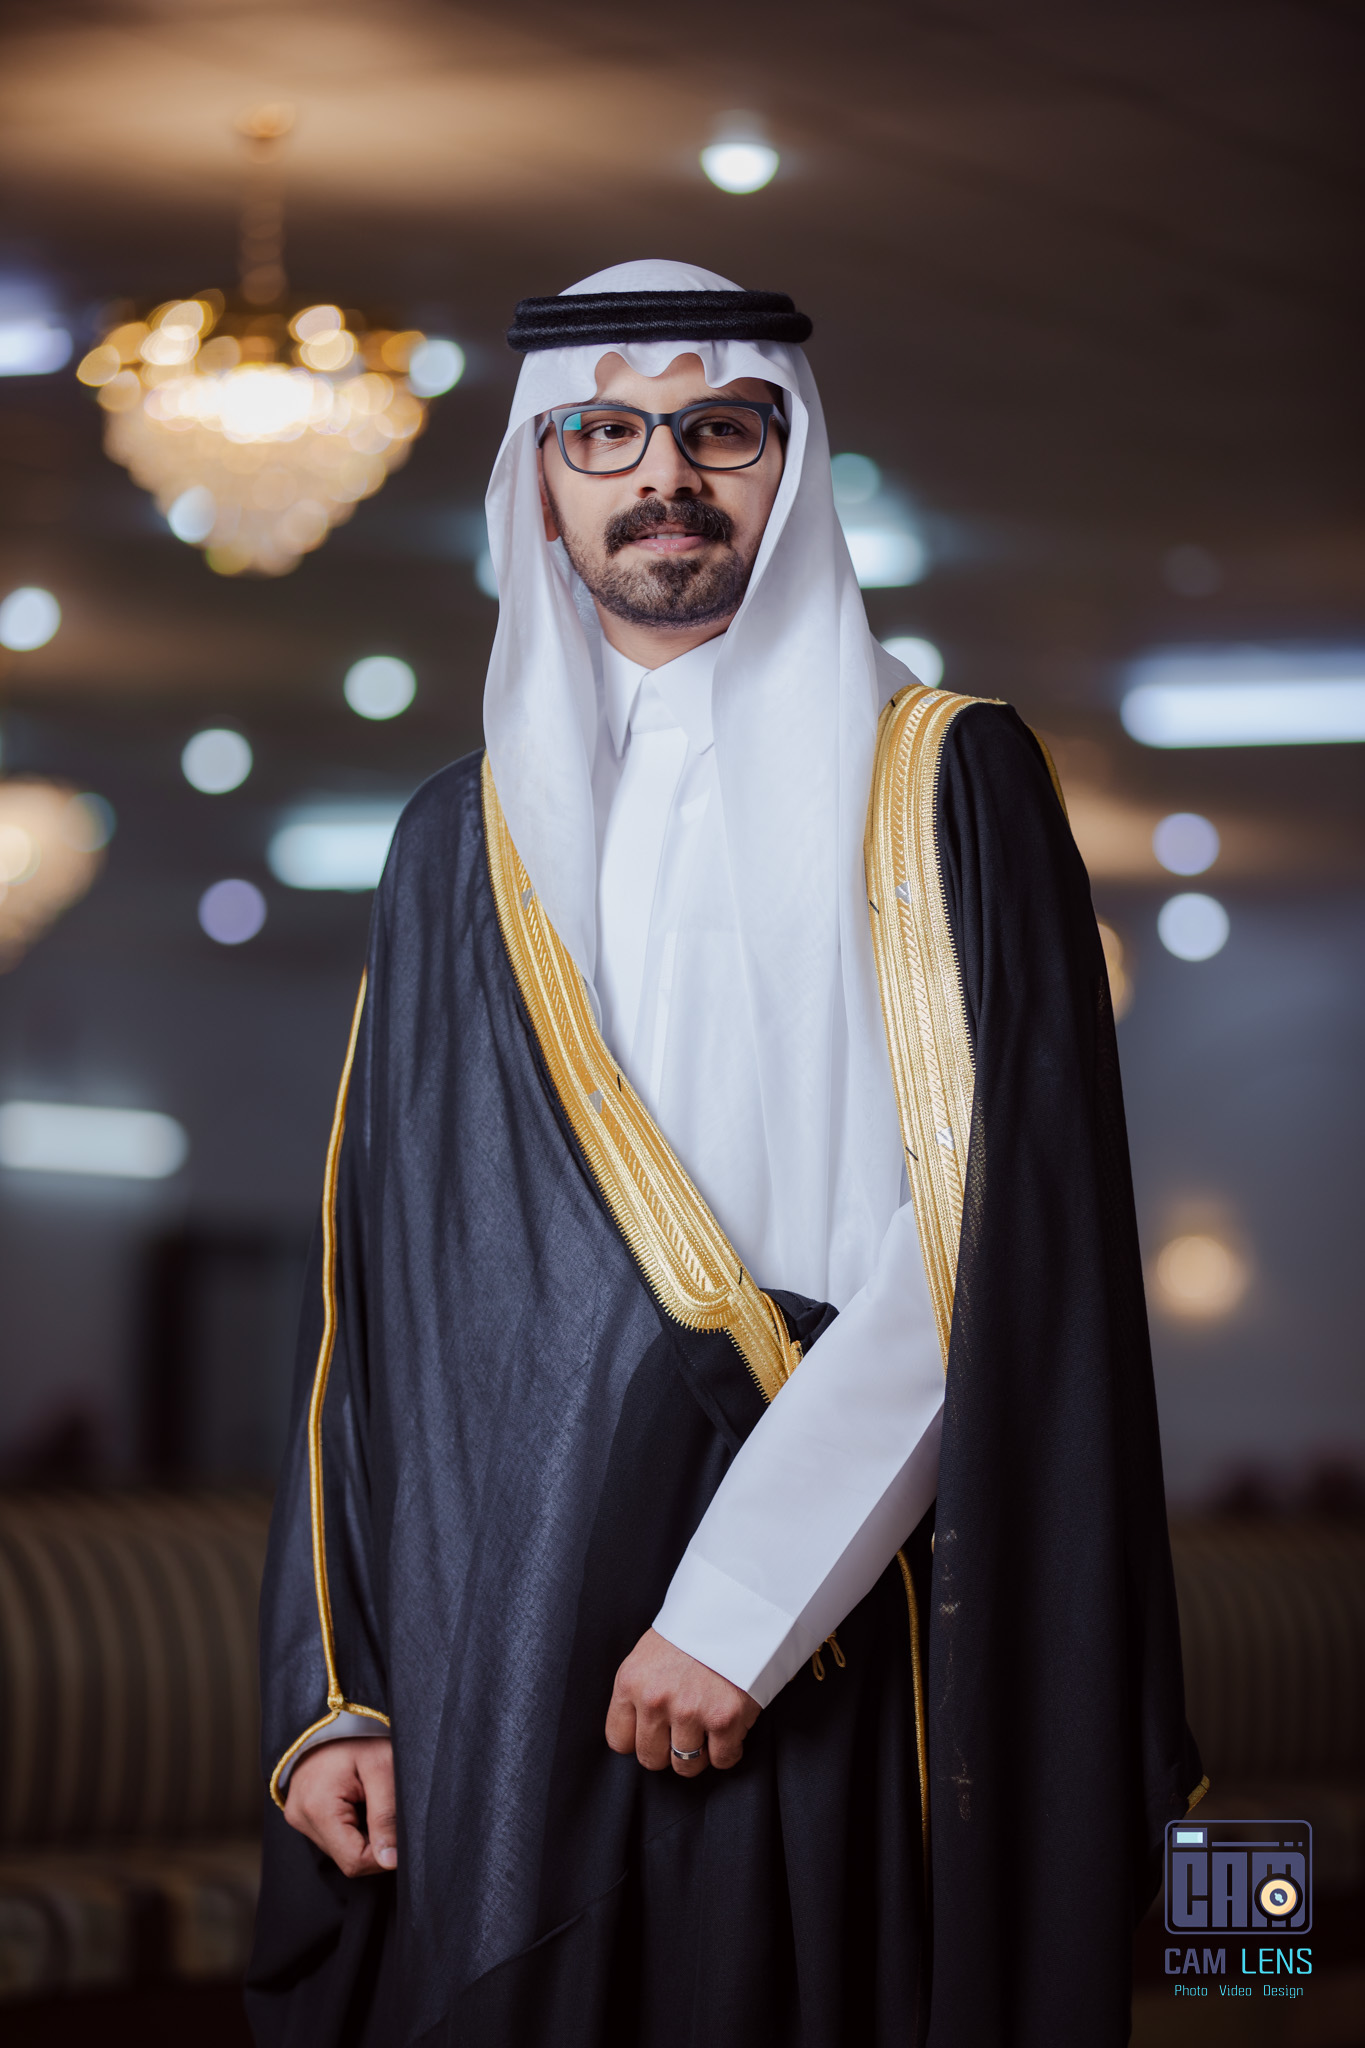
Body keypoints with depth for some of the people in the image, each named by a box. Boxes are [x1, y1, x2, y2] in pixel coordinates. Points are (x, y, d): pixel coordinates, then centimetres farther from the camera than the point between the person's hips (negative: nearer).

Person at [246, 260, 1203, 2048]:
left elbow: (989, 1234, -9)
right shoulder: (462, 844, 14)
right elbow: (369, 1289, 11)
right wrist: (330, 1689, 2)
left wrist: (741, 1601, -17)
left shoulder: (939, 786, 1)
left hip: (828, 1661, -3)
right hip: (496, 1669, 3)